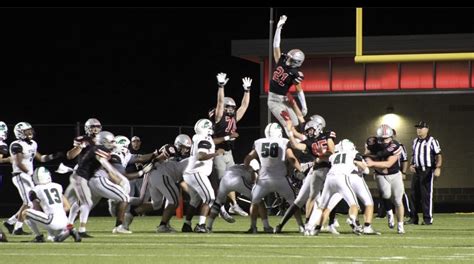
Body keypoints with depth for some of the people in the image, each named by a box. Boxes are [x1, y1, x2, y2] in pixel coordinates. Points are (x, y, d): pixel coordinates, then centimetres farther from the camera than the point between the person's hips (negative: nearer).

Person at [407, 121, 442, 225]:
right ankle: (414, 218, 14)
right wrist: (411, 165, 7)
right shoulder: (415, 141, 15)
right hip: (417, 170, 6)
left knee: (426, 195, -6)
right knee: (414, 194, 7)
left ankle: (428, 218, -1)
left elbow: (438, 156, -7)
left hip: (427, 170, -6)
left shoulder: (432, 141, -5)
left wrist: (438, 168, -20)